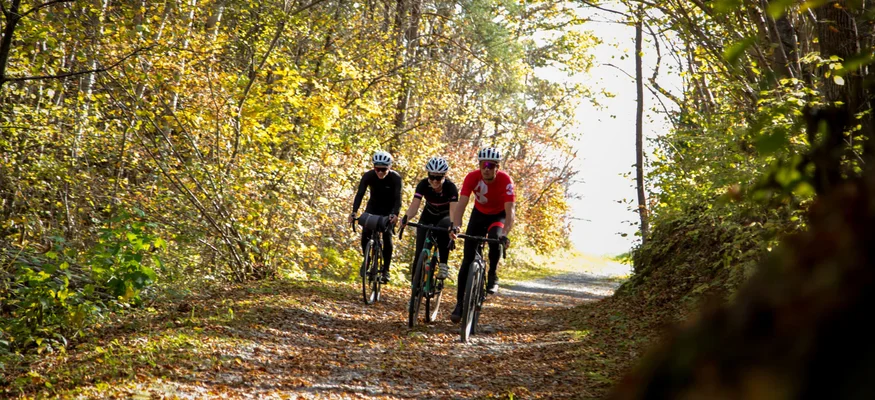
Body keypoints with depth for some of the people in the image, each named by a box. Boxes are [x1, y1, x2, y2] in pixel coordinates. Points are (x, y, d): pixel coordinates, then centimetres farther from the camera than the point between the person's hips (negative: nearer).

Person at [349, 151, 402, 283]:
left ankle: (386, 270, -10)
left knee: (387, 235, -19)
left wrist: (395, 214, -51)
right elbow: (360, 194, -28)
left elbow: (398, 198, -33)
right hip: (373, 207, 2)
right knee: (365, 235, -14)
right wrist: (354, 212, -43)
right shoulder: (368, 176, -21)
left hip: (389, 210, -2)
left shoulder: (395, 178, -25)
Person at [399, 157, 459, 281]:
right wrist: (406, 217, -53)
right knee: (420, 253, -11)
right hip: (428, 217, 2)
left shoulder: (450, 187, -28)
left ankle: (443, 264, -25)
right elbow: (414, 206, -31)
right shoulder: (423, 185, -23)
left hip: (445, 217, -2)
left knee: (444, 227, -38)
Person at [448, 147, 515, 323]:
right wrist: (456, 226, -51)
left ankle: (492, 277, -13)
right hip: (479, 214, 2)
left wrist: (505, 234, -53)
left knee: (495, 238, -36)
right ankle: (460, 304, 0)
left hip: (499, 215, -2)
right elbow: (461, 204, -34)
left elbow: (509, 211, -37)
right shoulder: (472, 177, -27)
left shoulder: (505, 180, -31)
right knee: (468, 259, -6)